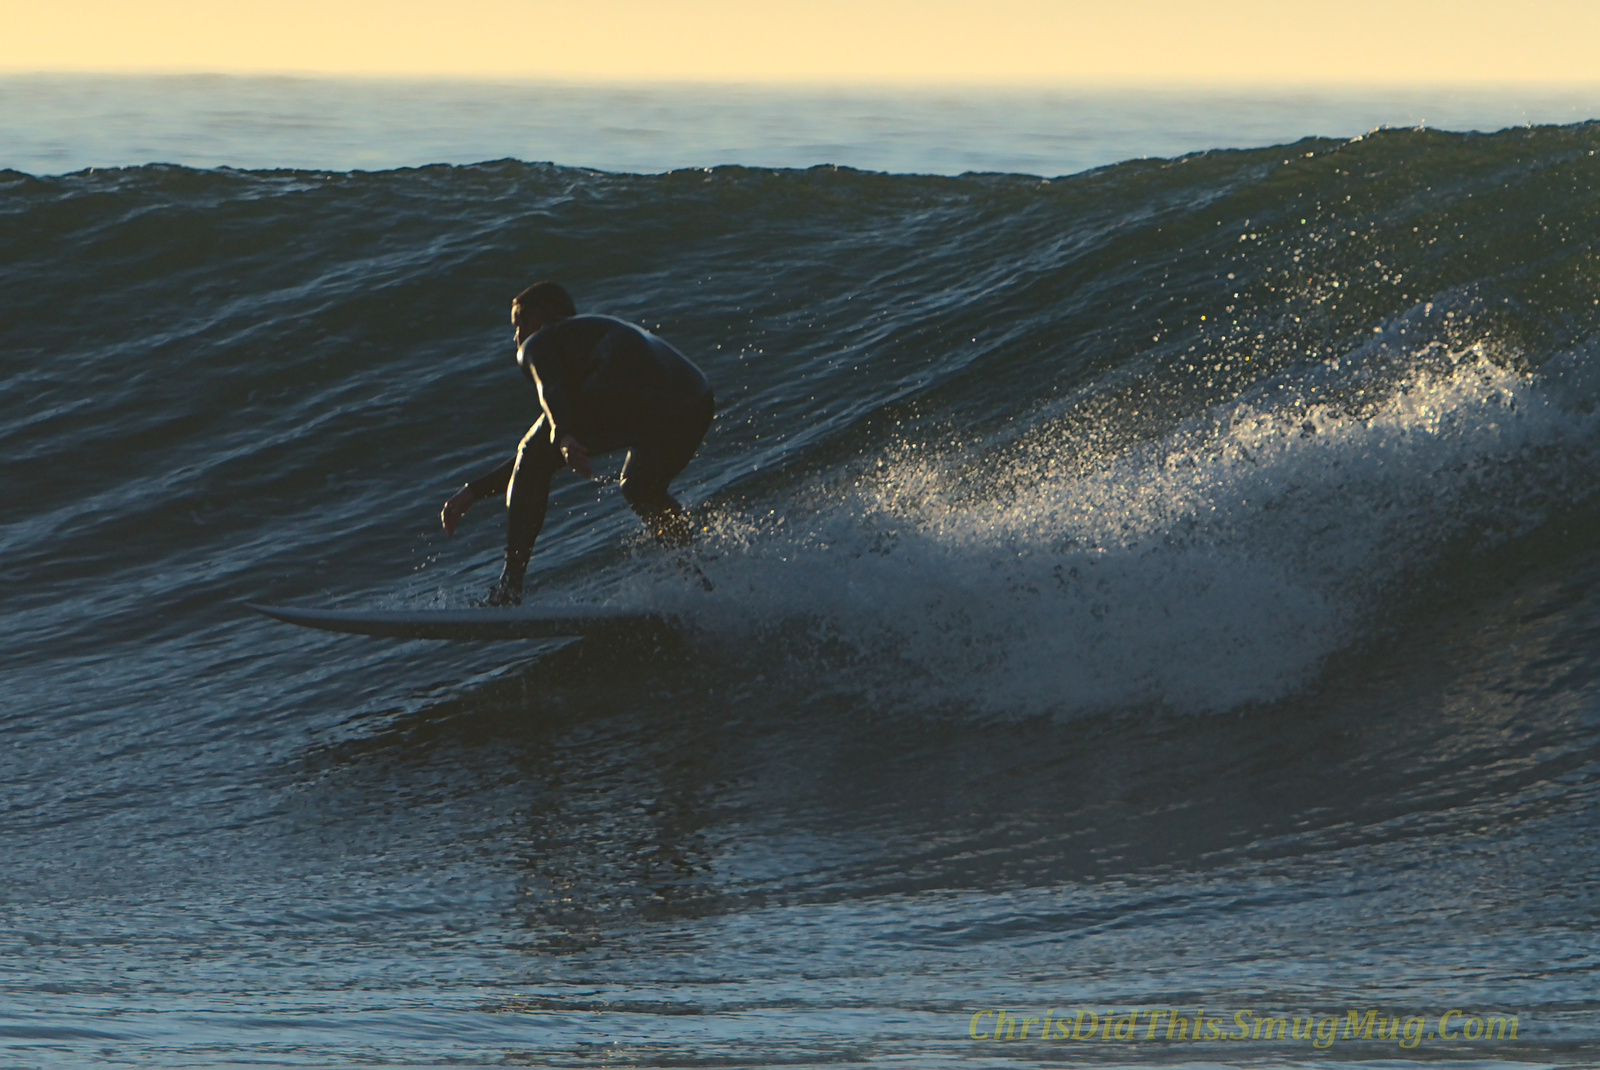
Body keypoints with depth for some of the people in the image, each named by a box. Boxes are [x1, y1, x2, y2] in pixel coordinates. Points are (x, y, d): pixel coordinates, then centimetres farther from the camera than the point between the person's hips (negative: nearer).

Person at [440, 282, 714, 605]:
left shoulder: (538, 342, 23)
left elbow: (550, 391, -4)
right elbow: (537, 455, 50)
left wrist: (563, 436, -23)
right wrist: (473, 491, 51)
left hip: (626, 397, -7)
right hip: (696, 404, 7)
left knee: (534, 464, 14)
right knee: (641, 488, 35)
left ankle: (508, 591, 7)